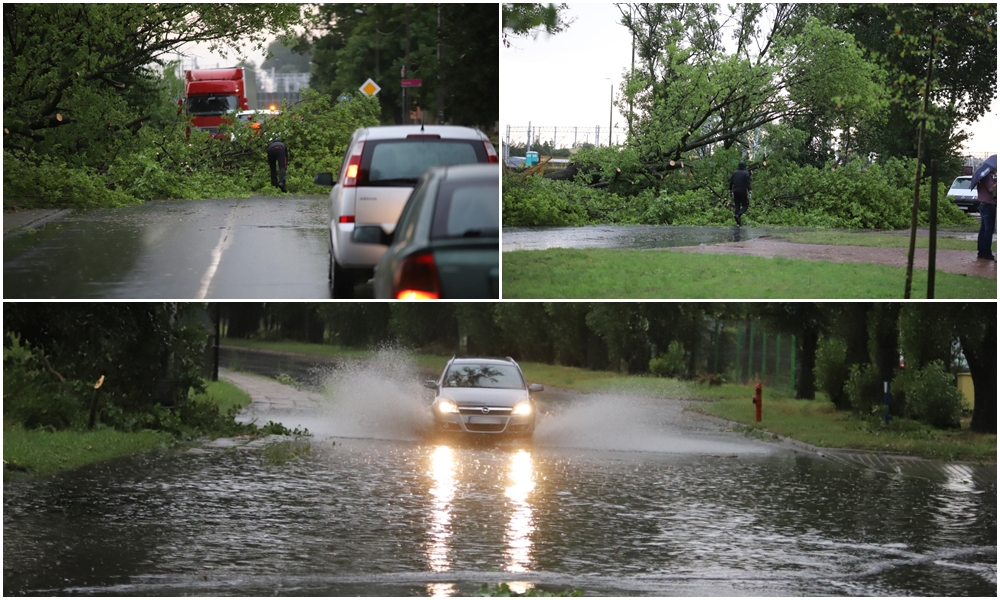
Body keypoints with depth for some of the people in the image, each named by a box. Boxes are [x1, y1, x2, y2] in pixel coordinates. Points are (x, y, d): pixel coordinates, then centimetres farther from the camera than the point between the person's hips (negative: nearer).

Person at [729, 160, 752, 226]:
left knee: (737, 206, 11)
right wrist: (749, 193, -14)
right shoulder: (746, 173, -7)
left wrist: (730, 191, 16)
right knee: (745, 206, 4)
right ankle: (738, 215, -22)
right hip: (743, 192, -4)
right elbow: (748, 184, -13)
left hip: (736, 192, 4)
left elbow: (730, 183, 7)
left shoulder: (734, 173, 6)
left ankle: (738, 221, 7)